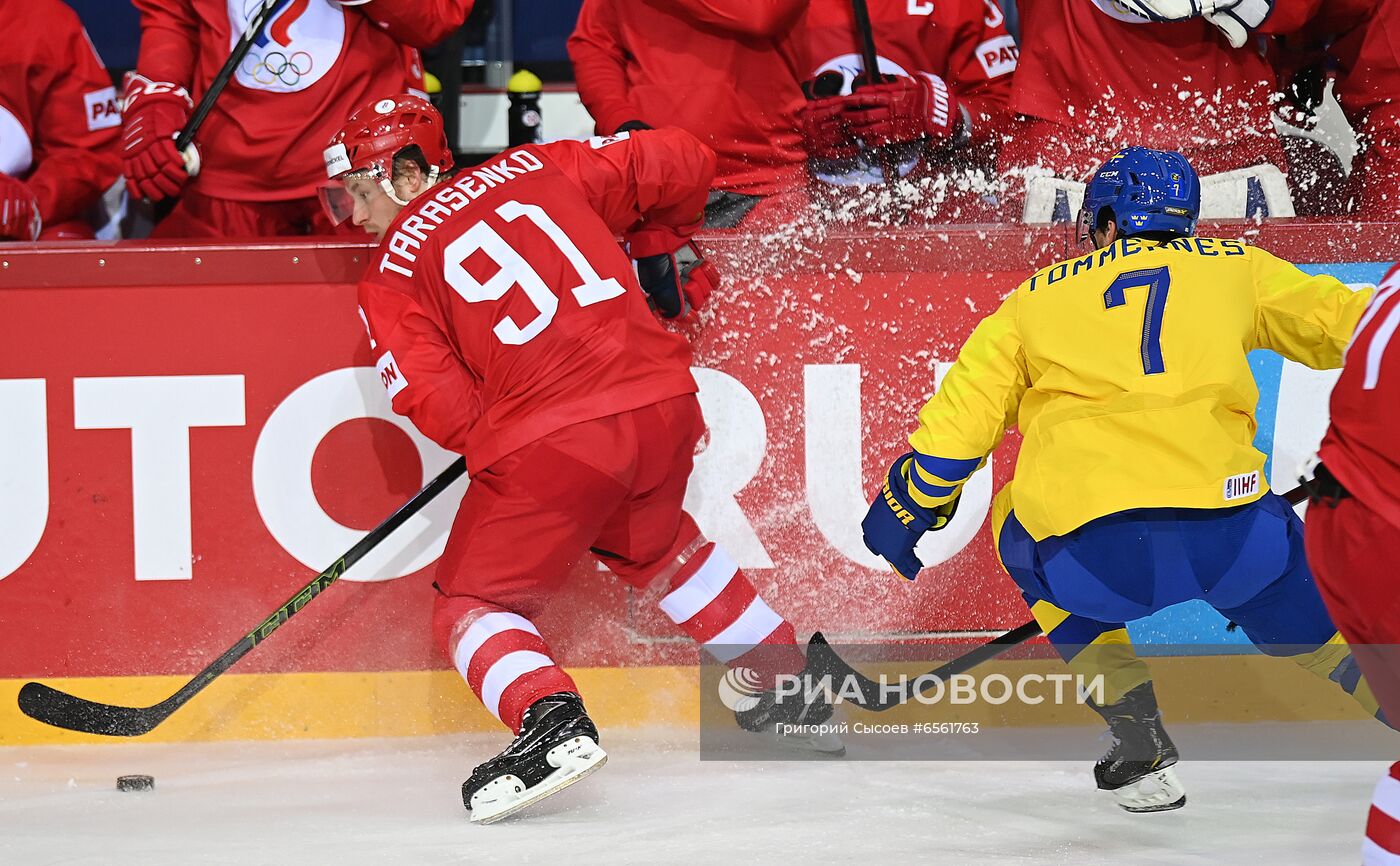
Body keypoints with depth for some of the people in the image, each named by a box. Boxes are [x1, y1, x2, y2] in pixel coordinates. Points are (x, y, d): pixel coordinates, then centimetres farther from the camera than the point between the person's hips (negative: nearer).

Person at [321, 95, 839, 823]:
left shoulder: (392, 276, 7)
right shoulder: (537, 168, 16)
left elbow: (441, 409, -3)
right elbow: (682, 163, 17)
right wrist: (656, 247, 34)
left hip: (545, 439, -5)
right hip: (663, 401, 6)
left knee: (474, 604, 10)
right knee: (652, 540, 34)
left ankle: (550, 718, -18)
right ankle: (790, 680, 40)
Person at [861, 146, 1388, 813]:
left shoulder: (1038, 296, 22)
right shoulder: (1233, 266, 21)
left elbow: (960, 412, 20)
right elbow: (1345, 319, 19)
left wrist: (907, 507, 33)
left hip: (1090, 560, -1)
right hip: (1224, 530, 1)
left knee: (1021, 527, 33)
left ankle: (1136, 729, 22)